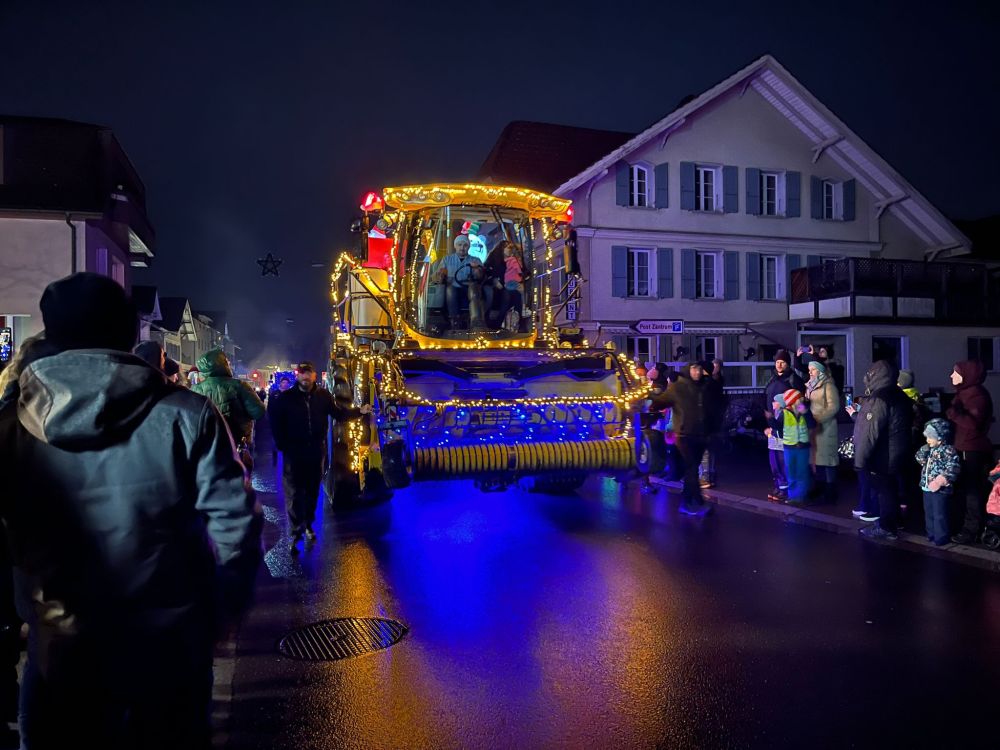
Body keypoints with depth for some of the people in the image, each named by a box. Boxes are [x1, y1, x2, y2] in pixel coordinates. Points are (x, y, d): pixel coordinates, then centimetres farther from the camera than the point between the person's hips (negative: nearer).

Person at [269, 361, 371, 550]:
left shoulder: (323, 395, 0)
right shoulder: (286, 398, -5)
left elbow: (338, 413, 5)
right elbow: (275, 421, 2)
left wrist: (360, 411, -7)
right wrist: (282, 445, -3)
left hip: (316, 451, 3)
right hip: (294, 452, -2)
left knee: (312, 490, 14)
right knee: (294, 493, -4)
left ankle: (308, 525, 29)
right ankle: (296, 532, 1)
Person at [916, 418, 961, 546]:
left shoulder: (948, 450, -15)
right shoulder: (930, 449, 10)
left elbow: (953, 469, -21)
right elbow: (920, 460, 19)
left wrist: (940, 481, -26)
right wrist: (924, 450, 1)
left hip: (939, 489, -8)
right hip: (927, 487, 8)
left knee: (939, 514, 0)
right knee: (929, 513, 17)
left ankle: (941, 537, 10)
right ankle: (931, 534, 28)